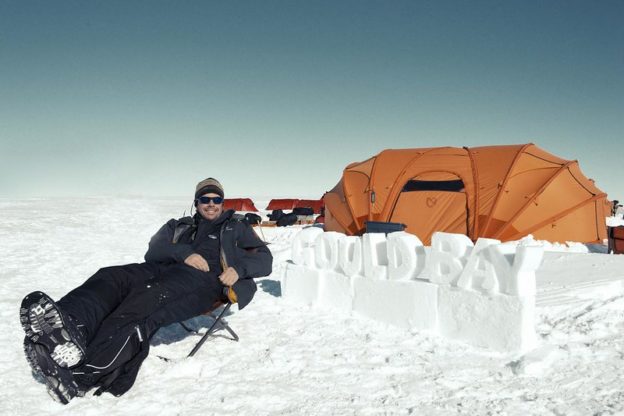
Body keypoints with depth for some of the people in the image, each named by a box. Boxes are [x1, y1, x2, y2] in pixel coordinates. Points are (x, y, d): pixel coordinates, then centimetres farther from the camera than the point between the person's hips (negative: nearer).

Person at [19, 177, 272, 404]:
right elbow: (153, 251, 16)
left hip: (206, 279, -4)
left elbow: (264, 259, 17)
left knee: (150, 297, -37)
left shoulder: (236, 228, 29)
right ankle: (70, 330, -58)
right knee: (112, 277, -27)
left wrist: (238, 268, -5)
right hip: (166, 268, 5)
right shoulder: (179, 226, 34)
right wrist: (184, 253, -5)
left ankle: (86, 373, -57)